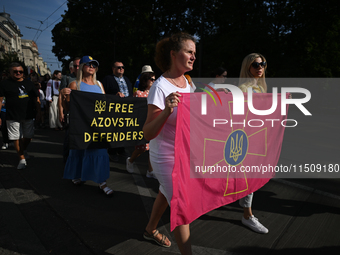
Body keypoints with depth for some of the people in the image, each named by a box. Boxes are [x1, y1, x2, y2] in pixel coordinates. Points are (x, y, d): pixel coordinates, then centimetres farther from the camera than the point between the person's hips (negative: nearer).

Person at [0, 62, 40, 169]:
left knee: (28, 137, 11)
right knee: (16, 138, 1)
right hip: (13, 117, -3)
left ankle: (22, 151, 38)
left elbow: (36, 98, 14)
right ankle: (22, 158, 13)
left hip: (28, 116, 3)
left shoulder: (29, 83, 10)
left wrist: (39, 112, 8)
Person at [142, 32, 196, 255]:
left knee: (167, 194, 26)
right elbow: (148, 134, -26)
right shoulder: (160, 87, -23)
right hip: (166, 158, -8)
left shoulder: (186, 81, 1)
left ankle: (151, 230, 50)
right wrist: (167, 110, -40)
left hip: (184, 153, 8)